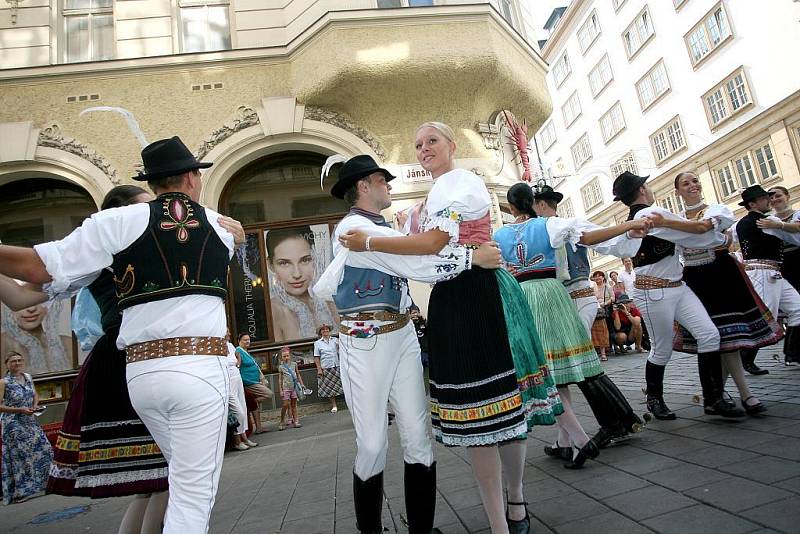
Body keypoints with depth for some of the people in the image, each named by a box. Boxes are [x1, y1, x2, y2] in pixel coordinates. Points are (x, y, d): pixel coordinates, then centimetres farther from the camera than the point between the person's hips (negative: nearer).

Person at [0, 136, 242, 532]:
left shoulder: (120, 221, 2)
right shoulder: (221, 226, 8)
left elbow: (39, 268, -2)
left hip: (141, 370, 3)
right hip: (200, 367, -2)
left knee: (189, 477, 25)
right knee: (193, 494, 4)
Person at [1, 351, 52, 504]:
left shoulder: (28, 377, 6)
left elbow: (35, 395, 20)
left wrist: (35, 406, 2)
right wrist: (20, 410, -20)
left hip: (30, 421, 6)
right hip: (13, 424, -6)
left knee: (42, 449, 4)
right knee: (18, 456, 0)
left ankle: (37, 483, 20)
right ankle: (19, 492, 12)